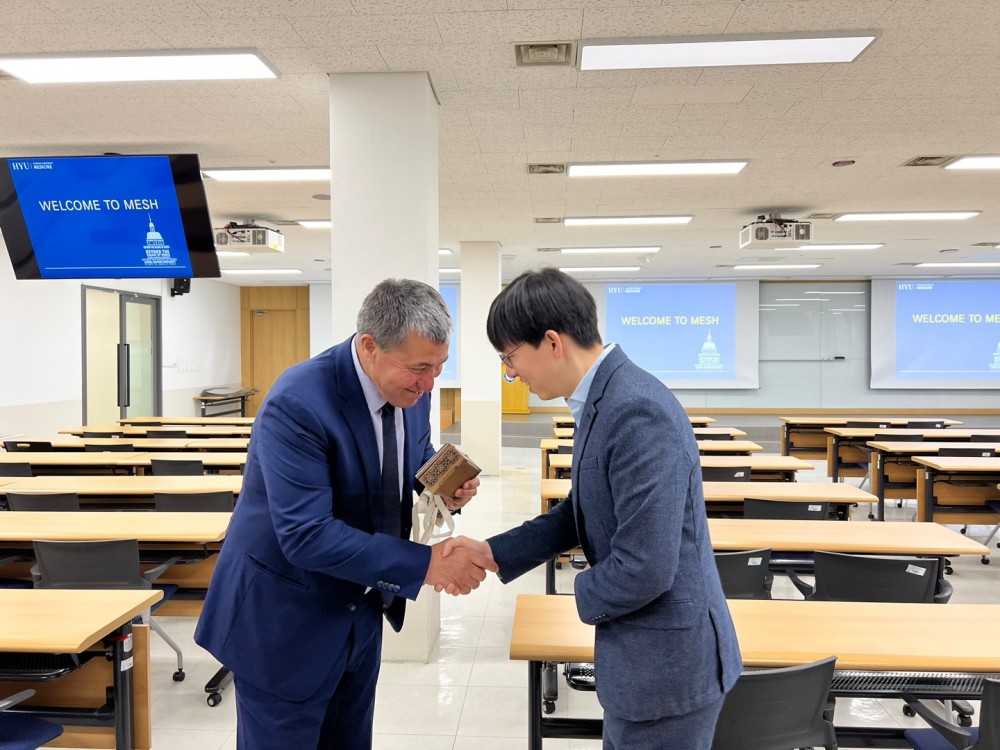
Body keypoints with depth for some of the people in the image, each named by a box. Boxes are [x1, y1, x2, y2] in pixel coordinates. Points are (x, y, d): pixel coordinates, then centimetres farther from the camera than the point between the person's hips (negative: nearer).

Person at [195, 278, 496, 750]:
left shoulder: (410, 389, -8)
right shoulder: (297, 403, -30)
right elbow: (307, 535, -33)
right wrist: (424, 564, -34)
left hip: (360, 610, 7)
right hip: (286, 617, -7)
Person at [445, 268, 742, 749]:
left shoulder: (637, 411, -28)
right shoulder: (602, 399, 3)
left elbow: (645, 568, -29)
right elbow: (584, 512, 12)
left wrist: (583, 596, -9)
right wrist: (494, 553, 5)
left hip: (666, 661, -9)